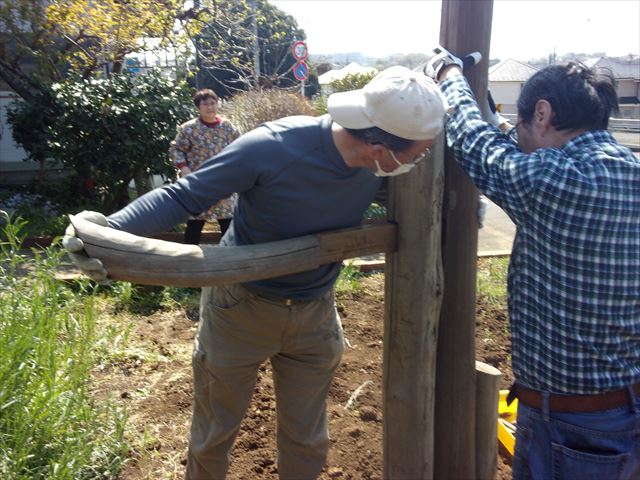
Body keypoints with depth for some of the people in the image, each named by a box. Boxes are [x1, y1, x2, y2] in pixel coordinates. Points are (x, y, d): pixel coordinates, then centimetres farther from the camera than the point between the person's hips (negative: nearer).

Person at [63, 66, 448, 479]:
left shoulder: (381, 165, -14)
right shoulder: (271, 148, -31)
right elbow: (183, 196, -24)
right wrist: (109, 230, -39)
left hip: (315, 314, 4)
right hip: (240, 307, -3)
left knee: (307, 441, 19)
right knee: (214, 432, 18)